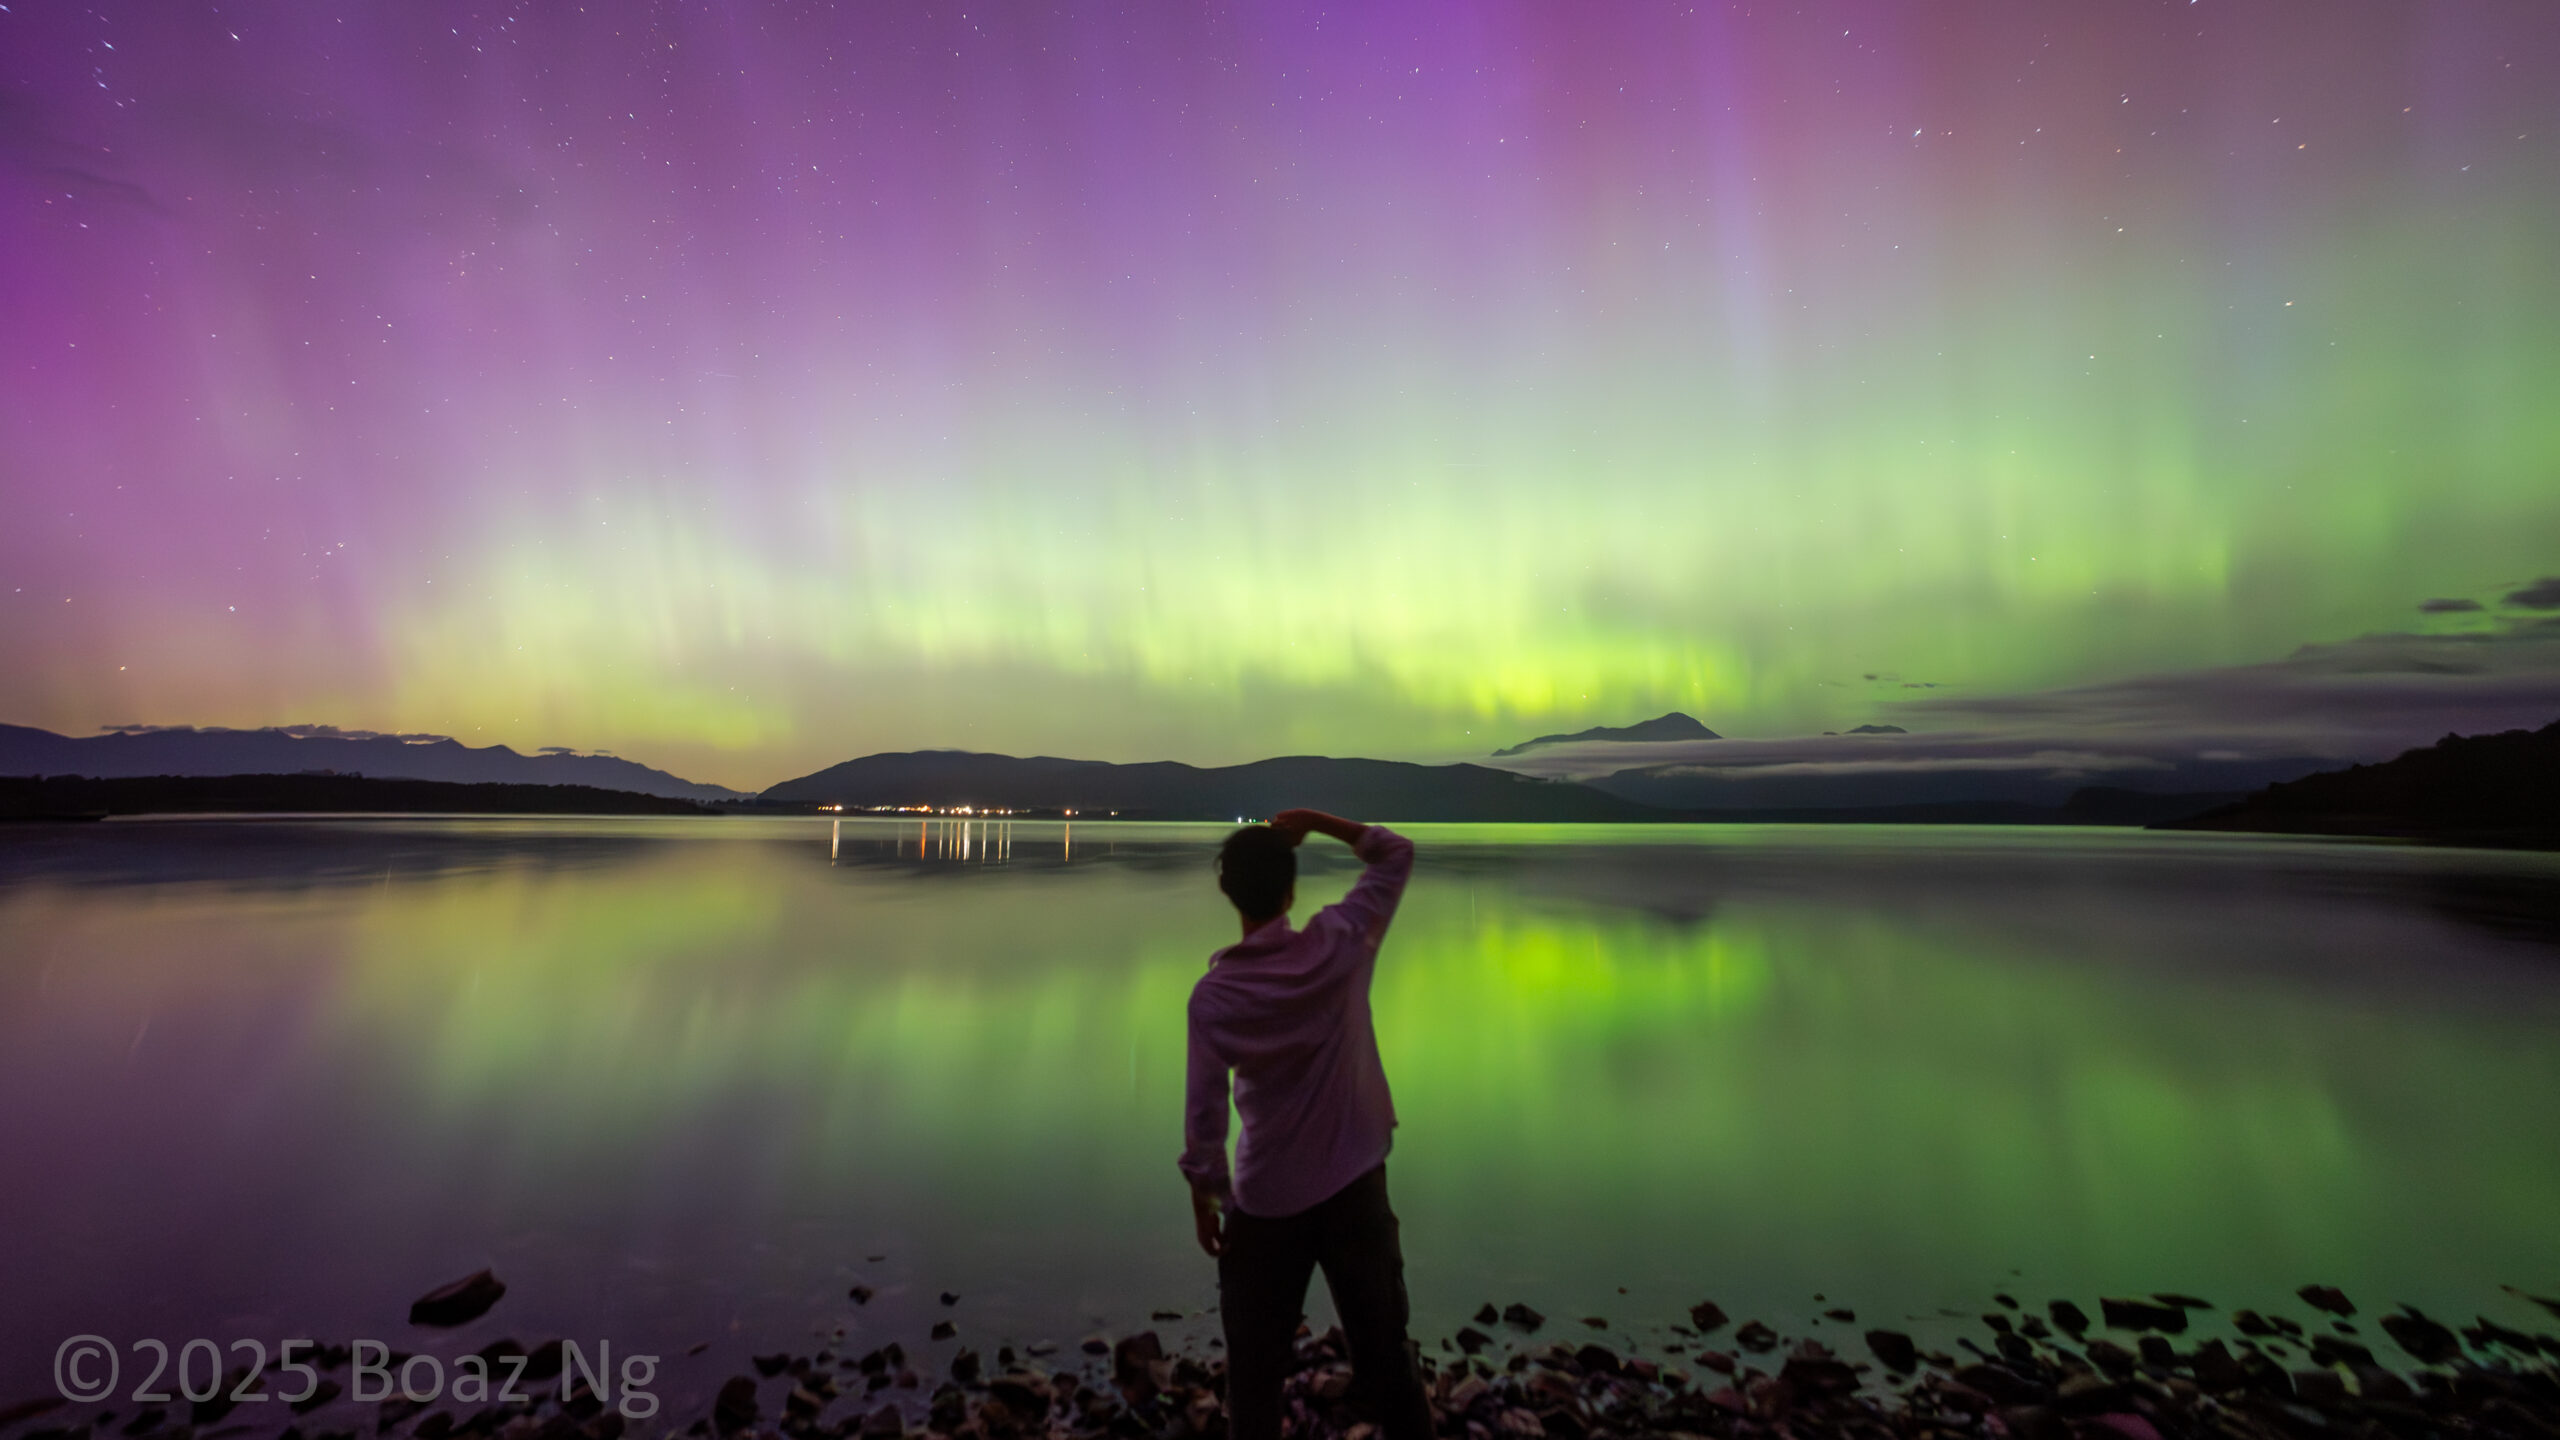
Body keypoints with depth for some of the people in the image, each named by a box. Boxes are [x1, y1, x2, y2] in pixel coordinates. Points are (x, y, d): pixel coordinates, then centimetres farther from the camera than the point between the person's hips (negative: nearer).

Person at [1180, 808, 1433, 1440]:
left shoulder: (1214, 995, -15)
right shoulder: (1339, 945, -13)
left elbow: (1203, 1113, -13)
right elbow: (1396, 853, 0)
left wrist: (1203, 1198, 2)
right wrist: (1313, 820, -5)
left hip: (1265, 1202, -1)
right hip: (1355, 1186, 2)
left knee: (1254, 1371, 17)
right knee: (1385, 1354, 18)